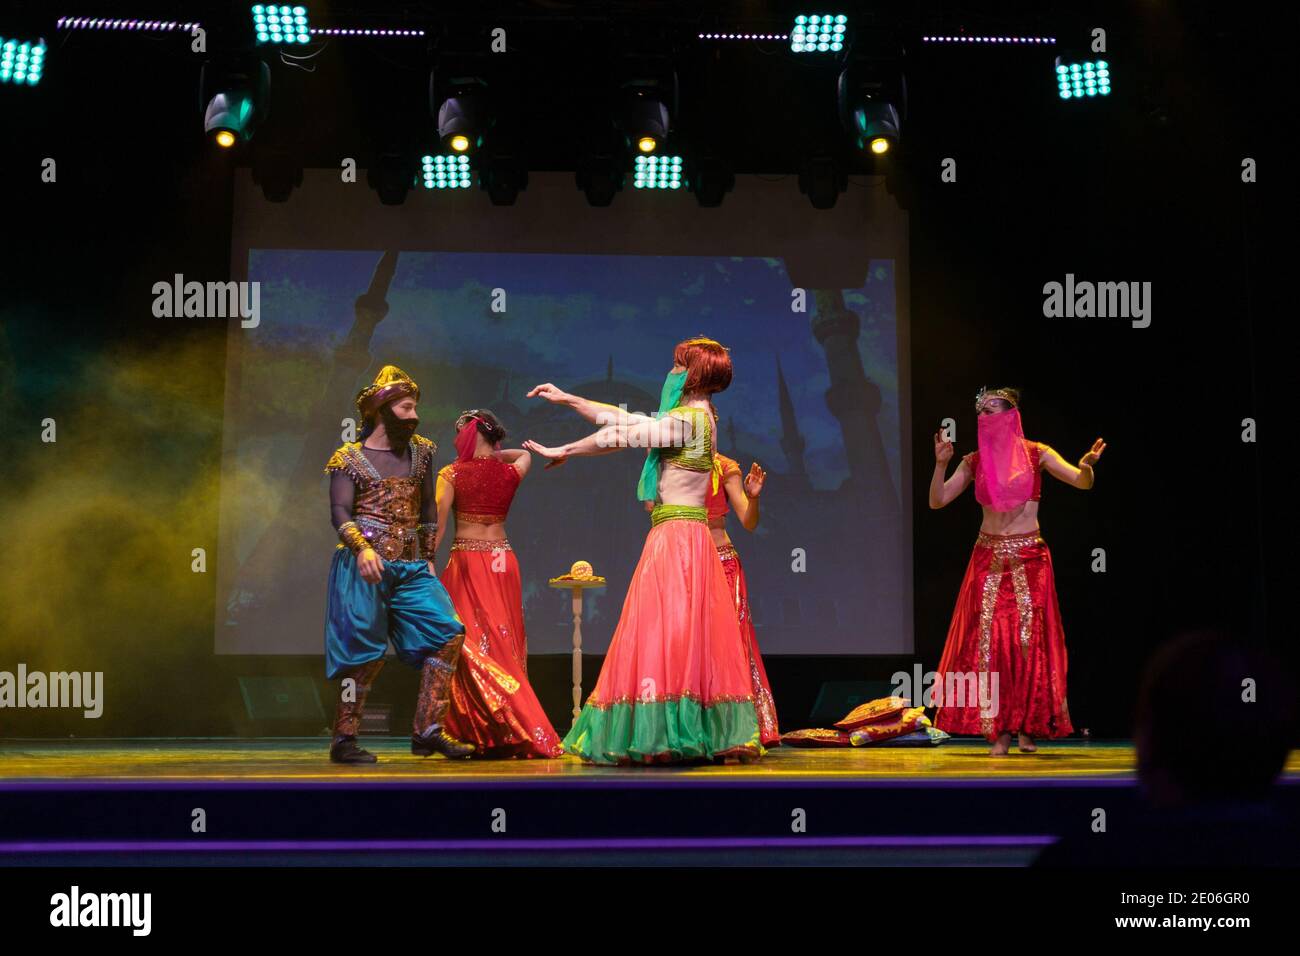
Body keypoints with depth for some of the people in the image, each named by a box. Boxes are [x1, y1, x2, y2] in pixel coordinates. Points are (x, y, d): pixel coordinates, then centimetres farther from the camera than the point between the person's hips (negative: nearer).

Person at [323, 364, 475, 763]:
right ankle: (343, 740, 6)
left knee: (448, 632, -7)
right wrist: (363, 548, -26)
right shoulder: (350, 458, -1)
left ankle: (427, 730, -3)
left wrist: (428, 559, 15)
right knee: (365, 651, -6)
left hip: (411, 567, 5)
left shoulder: (419, 451, 14)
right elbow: (340, 513, -9)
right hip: (364, 566, -5)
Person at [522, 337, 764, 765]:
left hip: (676, 536, -10)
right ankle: (705, 734, 8)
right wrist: (567, 399, 25)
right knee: (692, 638, 8)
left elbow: (618, 435, -9)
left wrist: (563, 451, 4)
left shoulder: (688, 419, -10)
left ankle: (664, 736, -14)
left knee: (663, 632, -11)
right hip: (685, 538, 10)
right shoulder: (690, 419, 18)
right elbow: (625, 420, 22)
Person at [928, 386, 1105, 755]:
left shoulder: (1036, 454, 0)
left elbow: (1082, 482, -8)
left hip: (1029, 560, -2)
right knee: (988, 640, -3)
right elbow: (937, 501, 5)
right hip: (988, 559, 2)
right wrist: (940, 464, -10)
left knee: (1029, 640, -1)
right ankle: (997, 730, 3)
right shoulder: (975, 462, 7)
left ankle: (1028, 725, 9)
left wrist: (1086, 465, -30)